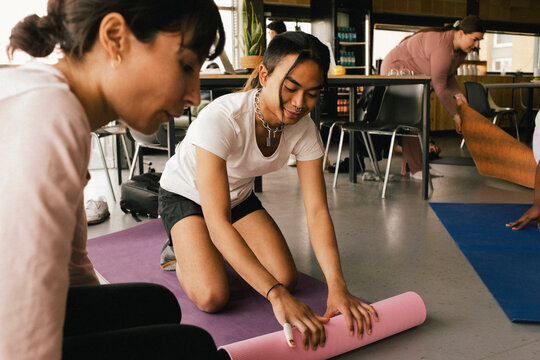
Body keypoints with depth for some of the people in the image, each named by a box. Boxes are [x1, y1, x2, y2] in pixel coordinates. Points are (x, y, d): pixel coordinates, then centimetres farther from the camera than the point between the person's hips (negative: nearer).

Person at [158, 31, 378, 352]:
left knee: (287, 278, -7)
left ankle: (221, 251, 20)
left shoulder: (303, 128, -21)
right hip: (186, 194, -5)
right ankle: (180, 250, 12)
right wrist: (277, 296, -48)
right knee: (212, 297, -21)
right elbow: (217, 222, -42)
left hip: (239, 195, 5)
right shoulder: (220, 119, -39)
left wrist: (337, 286, -37)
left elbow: (317, 210, -23)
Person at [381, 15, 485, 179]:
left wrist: (458, 94, -8)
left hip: (415, 75, 10)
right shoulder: (442, 48, -32)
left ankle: (421, 164, 10)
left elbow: (449, 75, 10)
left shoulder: (461, 48, -3)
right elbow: (439, 87, -27)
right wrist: (455, 115, -20)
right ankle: (414, 168, -13)